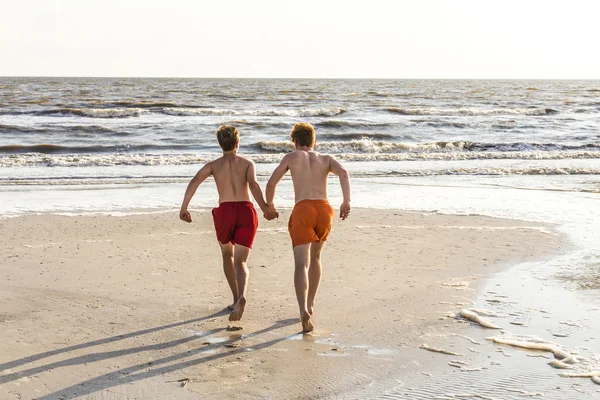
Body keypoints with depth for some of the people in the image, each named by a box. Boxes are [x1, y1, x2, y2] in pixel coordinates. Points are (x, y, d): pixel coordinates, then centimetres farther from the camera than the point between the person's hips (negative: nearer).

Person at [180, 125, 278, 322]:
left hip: (224, 211, 0)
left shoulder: (213, 165, 14)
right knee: (240, 262, -1)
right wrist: (265, 208, -22)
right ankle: (242, 297, -30)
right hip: (246, 211, 0)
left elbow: (194, 182, -4)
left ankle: (236, 299, 19)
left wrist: (184, 208, -7)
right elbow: (253, 185, -9)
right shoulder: (248, 163, 13)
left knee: (227, 254, 25)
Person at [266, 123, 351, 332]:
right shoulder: (326, 159, 23)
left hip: (303, 211, -3)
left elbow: (271, 183, 13)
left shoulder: (291, 157, 19)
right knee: (315, 257, 27)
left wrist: (269, 204, 32)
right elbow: (343, 173, 1)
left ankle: (304, 310, -33)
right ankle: (310, 304, 29)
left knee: (301, 265, -12)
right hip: (324, 209, 3)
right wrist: (346, 201, -9)